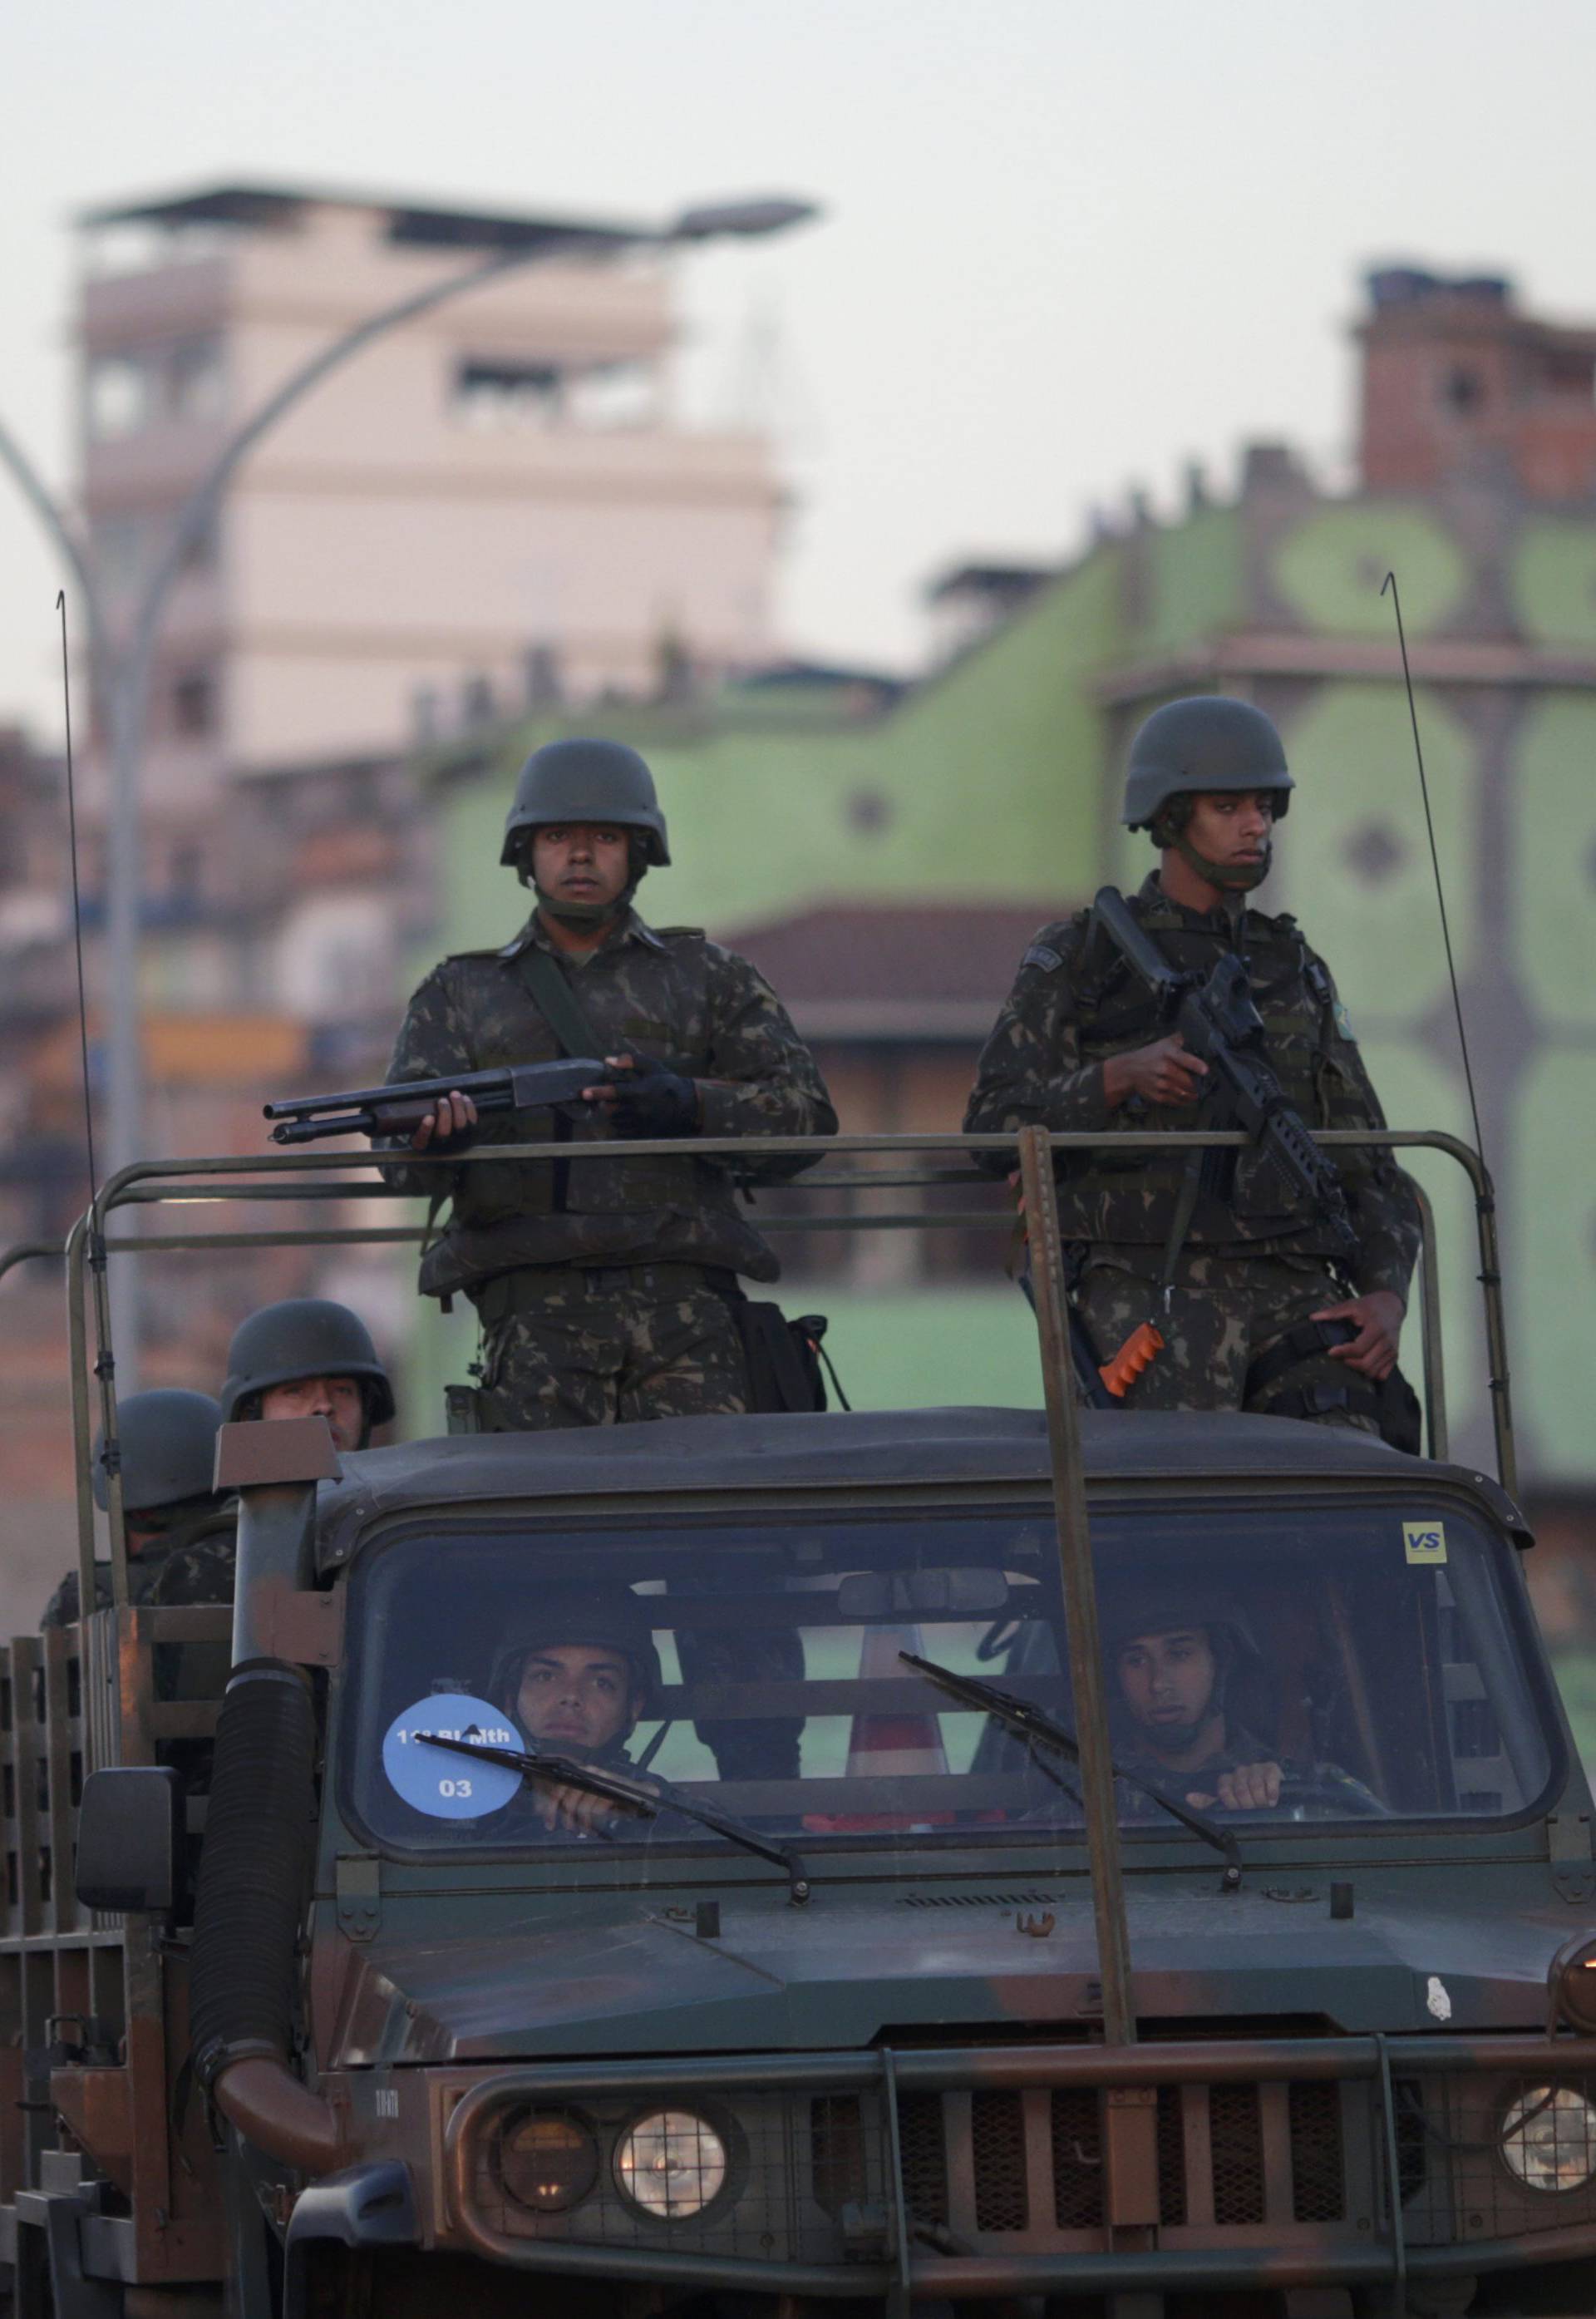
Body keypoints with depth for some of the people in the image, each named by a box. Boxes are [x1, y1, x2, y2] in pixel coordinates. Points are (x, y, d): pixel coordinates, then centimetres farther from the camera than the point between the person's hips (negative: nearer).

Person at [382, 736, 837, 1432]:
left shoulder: (706, 976, 20)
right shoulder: (458, 994, 21)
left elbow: (804, 1115, 10)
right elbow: (400, 1145, 7)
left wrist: (690, 1105, -10)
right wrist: (435, 1132, -19)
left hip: (684, 1298, 0)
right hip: (535, 1303, 0)